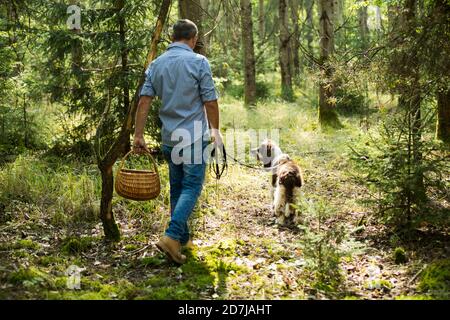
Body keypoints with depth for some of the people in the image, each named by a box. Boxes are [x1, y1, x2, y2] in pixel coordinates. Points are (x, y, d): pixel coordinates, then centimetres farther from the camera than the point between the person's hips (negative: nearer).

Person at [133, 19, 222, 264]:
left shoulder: (156, 64, 6)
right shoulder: (198, 62, -8)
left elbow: (144, 101, 1)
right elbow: (210, 102, -8)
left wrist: (138, 135, 2)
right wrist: (215, 131, 4)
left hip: (169, 136, 5)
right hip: (194, 136, -5)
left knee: (176, 187, 15)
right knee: (191, 187, -3)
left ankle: (183, 238, 22)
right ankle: (172, 237, -17)